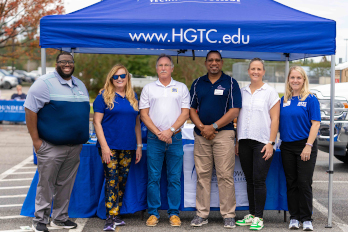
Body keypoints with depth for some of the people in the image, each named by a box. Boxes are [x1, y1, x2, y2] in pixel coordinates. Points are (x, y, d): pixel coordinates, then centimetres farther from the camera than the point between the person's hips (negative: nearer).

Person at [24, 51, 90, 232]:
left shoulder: (80, 85, 15)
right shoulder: (45, 83, -7)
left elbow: (85, 111, 23)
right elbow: (30, 110, -11)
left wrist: (83, 137, 16)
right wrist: (36, 140, -13)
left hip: (75, 147, 6)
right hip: (51, 147, -6)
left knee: (66, 184, 11)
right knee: (46, 184, 0)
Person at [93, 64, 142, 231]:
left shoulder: (133, 97, 14)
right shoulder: (104, 96, -1)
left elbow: (136, 122, 18)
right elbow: (97, 121, -6)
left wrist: (139, 145, 13)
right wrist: (104, 145, -13)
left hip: (127, 147, 5)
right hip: (110, 146, -5)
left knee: (122, 180, 8)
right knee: (112, 179, -10)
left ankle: (116, 215, 17)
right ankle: (110, 218, -9)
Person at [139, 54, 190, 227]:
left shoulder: (181, 88, 8)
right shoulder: (148, 89, 9)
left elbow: (185, 113, 1)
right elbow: (144, 114, 4)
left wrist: (170, 131, -11)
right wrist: (158, 133, -8)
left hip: (175, 137, 0)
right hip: (154, 138, 0)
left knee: (175, 178, 2)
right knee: (153, 177, 1)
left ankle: (174, 213, 10)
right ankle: (153, 213, 9)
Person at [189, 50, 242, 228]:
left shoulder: (230, 83, 3)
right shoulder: (197, 83, 13)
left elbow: (234, 110, -5)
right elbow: (191, 109, 9)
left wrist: (213, 126, -12)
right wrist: (201, 127, -8)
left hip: (223, 133, -3)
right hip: (201, 135, 3)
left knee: (225, 176, -4)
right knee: (202, 175, 5)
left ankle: (228, 215, 2)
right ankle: (201, 214, 11)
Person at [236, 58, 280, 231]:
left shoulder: (270, 92, 0)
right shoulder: (242, 92, 12)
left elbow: (275, 119, -3)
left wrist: (271, 143, -10)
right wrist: (237, 142, 12)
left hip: (262, 142, -4)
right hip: (245, 142, 4)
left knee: (259, 180, -6)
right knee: (250, 180, 9)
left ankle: (258, 217, 1)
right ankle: (251, 214, 18)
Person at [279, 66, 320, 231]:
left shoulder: (310, 99, -5)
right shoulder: (284, 100, 10)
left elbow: (315, 123, -10)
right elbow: (279, 122, 16)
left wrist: (308, 146, -17)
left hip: (304, 145, -4)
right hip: (287, 147, 5)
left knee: (304, 183, -4)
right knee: (291, 184, 8)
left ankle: (306, 219, 6)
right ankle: (294, 217, 17)